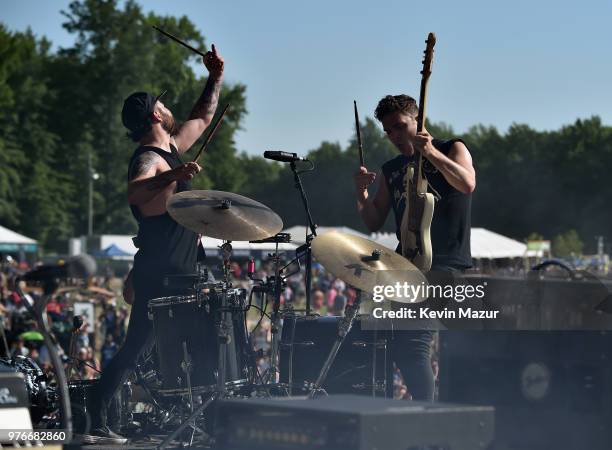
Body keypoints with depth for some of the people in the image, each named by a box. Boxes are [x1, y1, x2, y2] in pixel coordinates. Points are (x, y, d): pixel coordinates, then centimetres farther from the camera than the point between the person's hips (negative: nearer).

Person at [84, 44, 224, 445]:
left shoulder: (172, 148, 15)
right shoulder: (148, 159, -15)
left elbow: (203, 118, 32)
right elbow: (135, 192, -38)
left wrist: (216, 77, 27)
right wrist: (173, 175, -52)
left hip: (180, 274, 10)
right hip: (157, 276, -10)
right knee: (135, 348, -13)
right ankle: (96, 424, -14)